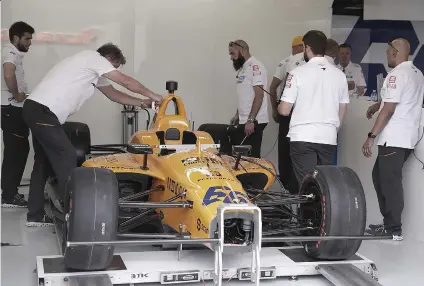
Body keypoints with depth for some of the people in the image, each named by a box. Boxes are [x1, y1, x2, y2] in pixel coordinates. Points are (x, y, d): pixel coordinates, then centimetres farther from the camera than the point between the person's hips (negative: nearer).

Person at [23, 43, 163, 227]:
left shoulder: (94, 71, 23)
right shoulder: (93, 57, -3)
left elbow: (113, 93, 29)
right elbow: (126, 81, -1)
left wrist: (141, 103, 25)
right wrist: (152, 95, 10)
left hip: (35, 109, 10)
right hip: (42, 112, -10)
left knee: (44, 161, 13)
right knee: (67, 157, -9)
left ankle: (35, 215, 18)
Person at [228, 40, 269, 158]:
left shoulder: (255, 66, -12)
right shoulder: (243, 68, 18)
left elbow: (259, 95, -19)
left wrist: (250, 120, -23)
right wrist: (238, 115, 18)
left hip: (254, 122, -10)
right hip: (244, 121, 10)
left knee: (251, 156, -8)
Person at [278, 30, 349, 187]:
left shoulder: (298, 73, -7)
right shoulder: (339, 74, 6)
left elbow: (284, 110, -8)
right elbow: (342, 110, 13)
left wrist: (279, 107, 15)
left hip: (303, 137, -4)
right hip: (328, 138, 4)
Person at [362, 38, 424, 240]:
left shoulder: (396, 75, -13)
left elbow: (389, 110, -19)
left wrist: (371, 136, -18)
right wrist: (380, 103, 38)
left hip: (394, 138, -9)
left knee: (390, 182, -4)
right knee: (380, 177, 16)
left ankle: (393, 229, 0)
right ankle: (390, 223, 19)